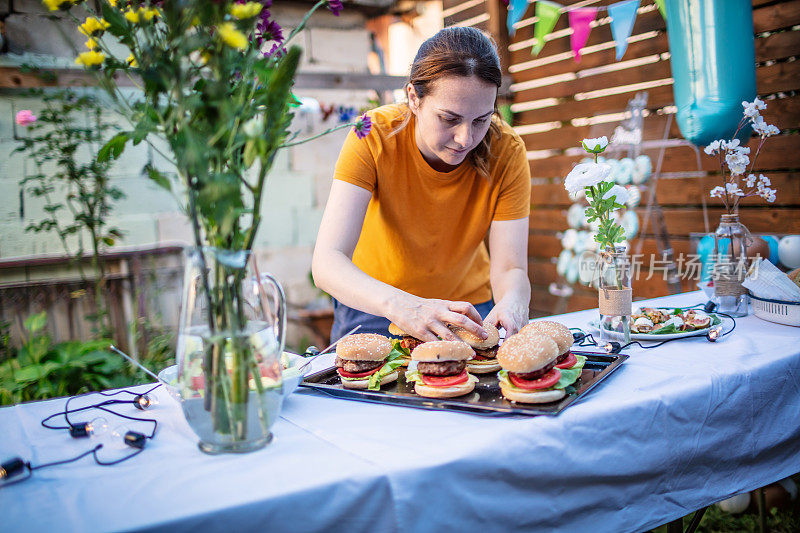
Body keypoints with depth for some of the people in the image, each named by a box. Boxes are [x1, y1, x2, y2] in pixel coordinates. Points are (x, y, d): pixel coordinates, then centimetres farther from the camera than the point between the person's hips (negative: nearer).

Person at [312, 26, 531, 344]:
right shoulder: (374, 136, -25)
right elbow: (326, 262, -33)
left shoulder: (506, 151, -19)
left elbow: (510, 270, -18)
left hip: (468, 302, 1)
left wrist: (511, 306, -42)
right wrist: (401, 306, -51)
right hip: (373, 305, 0)